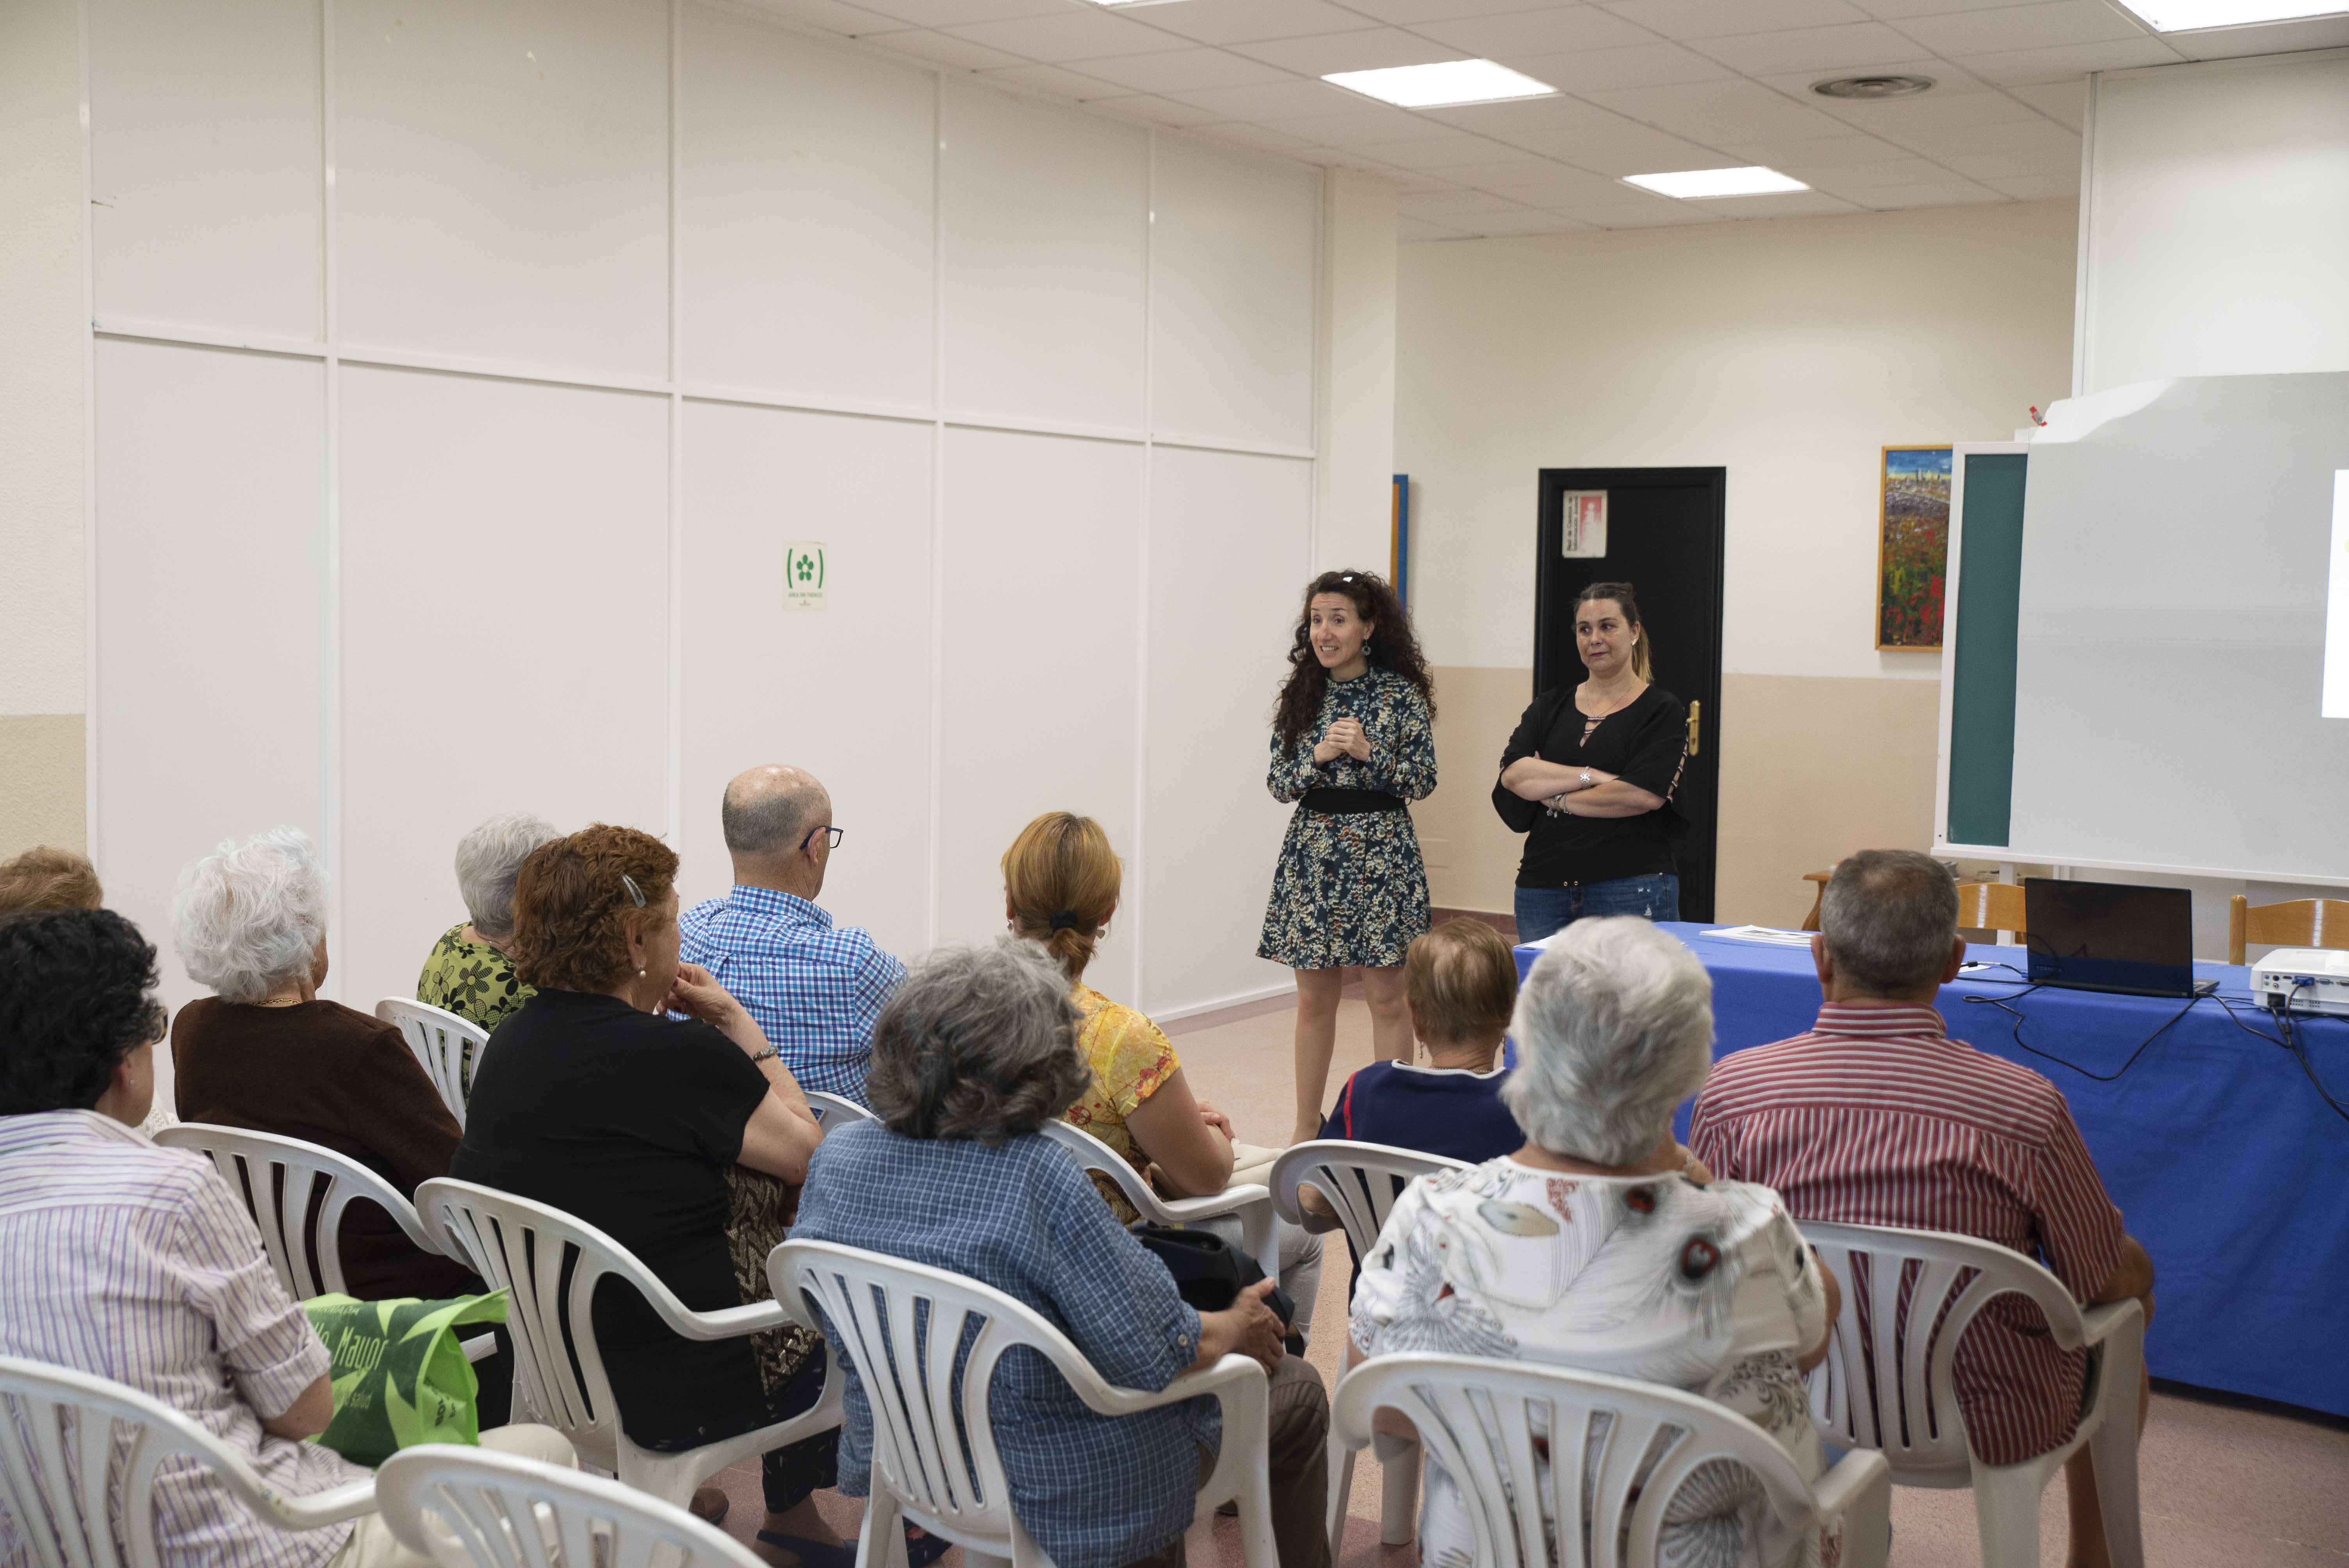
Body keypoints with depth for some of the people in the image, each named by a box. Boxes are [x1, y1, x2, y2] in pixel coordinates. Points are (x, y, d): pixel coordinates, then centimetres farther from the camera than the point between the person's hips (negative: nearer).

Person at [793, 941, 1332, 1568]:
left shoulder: (836, 1157, -9)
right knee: (1297, 1390, 16)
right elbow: (1156, 1351, -25)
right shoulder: (1037, 1180, -30)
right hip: (1064, 1495, -7)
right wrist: (1238, 1328, -5)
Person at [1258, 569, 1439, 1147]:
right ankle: (1307, 1127, 19)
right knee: (1314, 998, 9)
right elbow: (1278, 783, 5)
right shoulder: (1301, 695, 7)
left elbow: (1424, 781, -6)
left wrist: (1368, 752, -18)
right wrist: (1319, 756, -13)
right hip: (1312, 850, 4)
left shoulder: (1401, 694, -4)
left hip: (1381, 851, -3)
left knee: (1386, 997, 2)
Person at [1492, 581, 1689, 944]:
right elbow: (1513, 774, -2)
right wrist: (1593, 775, -12)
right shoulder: (1550, 706, 14)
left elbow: (1646, 794, -13)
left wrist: (1556, 798, -5)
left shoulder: (1663, 711, 2)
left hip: (1631, 890, -4)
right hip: (1542, 890, 4)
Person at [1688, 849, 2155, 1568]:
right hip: (1991, 1427, -3)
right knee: (2133, 1268, 26)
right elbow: (2111, 1284, -10)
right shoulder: (2024, 1107, -25)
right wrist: (2131, 1268, 15)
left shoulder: (1732, 1089, -18)